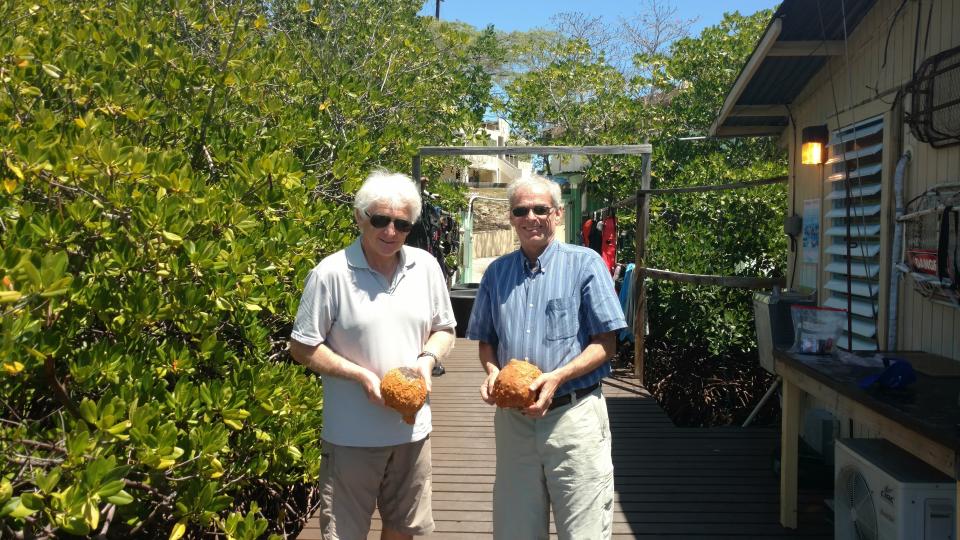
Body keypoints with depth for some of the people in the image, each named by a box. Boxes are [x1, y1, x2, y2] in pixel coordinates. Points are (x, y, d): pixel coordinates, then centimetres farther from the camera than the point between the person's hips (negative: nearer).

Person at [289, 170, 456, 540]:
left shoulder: (426, 266, 0)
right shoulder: (330, 274, -14)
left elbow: (444, 329, 11)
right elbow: (302, 348, -9)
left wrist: (427, 359, -9)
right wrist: (362, 376, -19)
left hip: (412, 427, 4)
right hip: (352, 434, -4)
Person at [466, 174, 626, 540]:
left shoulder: (585, 263, -4)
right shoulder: (497, 273, 9)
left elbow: (606, 343, -6)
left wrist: (558, 377, -19)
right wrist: (492, 371, -5)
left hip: (573, 415, -4)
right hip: (513, 419, 4)